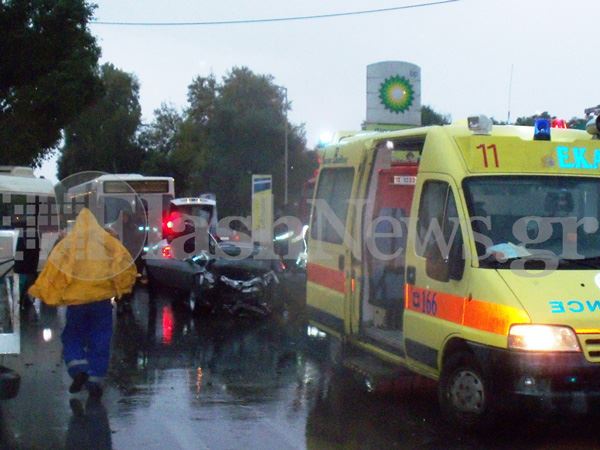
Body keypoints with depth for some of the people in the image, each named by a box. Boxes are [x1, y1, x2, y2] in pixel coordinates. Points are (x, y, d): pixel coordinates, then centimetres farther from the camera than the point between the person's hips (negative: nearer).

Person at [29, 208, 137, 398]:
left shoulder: (67, 243, 3)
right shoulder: (107, 241, 3)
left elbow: (53, 269, -4)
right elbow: (125, 264, -5)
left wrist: (44, 293, 6)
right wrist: (121, 288, 8)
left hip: (76, 299, 0)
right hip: (102, 298, 0)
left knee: (73, 337, 14)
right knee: (99, 340, 9)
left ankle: (78, 369, -8)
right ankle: (95, 380, 4)